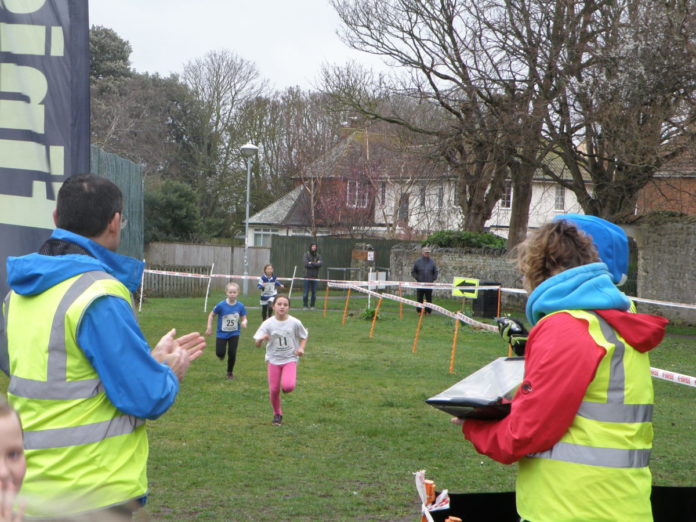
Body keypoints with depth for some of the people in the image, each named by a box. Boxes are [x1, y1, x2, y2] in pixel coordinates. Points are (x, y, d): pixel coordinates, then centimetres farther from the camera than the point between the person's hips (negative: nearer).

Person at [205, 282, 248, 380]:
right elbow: (211, 315, -3)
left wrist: (244, 322, -25)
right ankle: (221, 355, 36)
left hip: (234, 334, 1)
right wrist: (209, 328, -5)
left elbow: (244, 318, -1)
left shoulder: (240, 306, -11)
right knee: (220, 353, -5)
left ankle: (230, 372, 22)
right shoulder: (221, 305, -16)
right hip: (222, 333, -1)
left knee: (232, 353, -2)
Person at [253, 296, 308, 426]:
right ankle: (277, 414, 27)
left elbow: (304, 336, 8)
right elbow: (257, 344, -12)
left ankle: (291, 380, 16)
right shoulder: (268, 323, -9)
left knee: (288, 387, -23)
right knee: (274, 390, 2)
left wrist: (301, 348, -10)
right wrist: (261, 339, -35)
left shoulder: (295, 322, -8)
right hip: (273, 360, 1)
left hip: (290, 358, -1)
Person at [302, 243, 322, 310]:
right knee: (306, 292, -2)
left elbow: (320, 264, -7)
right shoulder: (306, 254, 1)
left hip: (315, 276, 2)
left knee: (314, 292, 3)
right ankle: (305, 305, 6)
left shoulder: (318, 255, 7)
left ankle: (312, 305, 11)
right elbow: (306, 264, -10)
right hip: (307, 276, -2)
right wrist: (315, 264, -7)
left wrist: (311, 263, -11)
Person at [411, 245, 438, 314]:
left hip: (429, 284, 1)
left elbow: (435, 272, 12)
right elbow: (413, 272, 7)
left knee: (429, 299, 4)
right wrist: (417, 278, -3)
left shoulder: (432, 261, 6)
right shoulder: (418, 261, 3)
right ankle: (419, 311, 11)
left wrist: (433, 279, 1)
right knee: (419, 299, 3)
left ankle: (428, 311, 11)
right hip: (420, 284, -1)